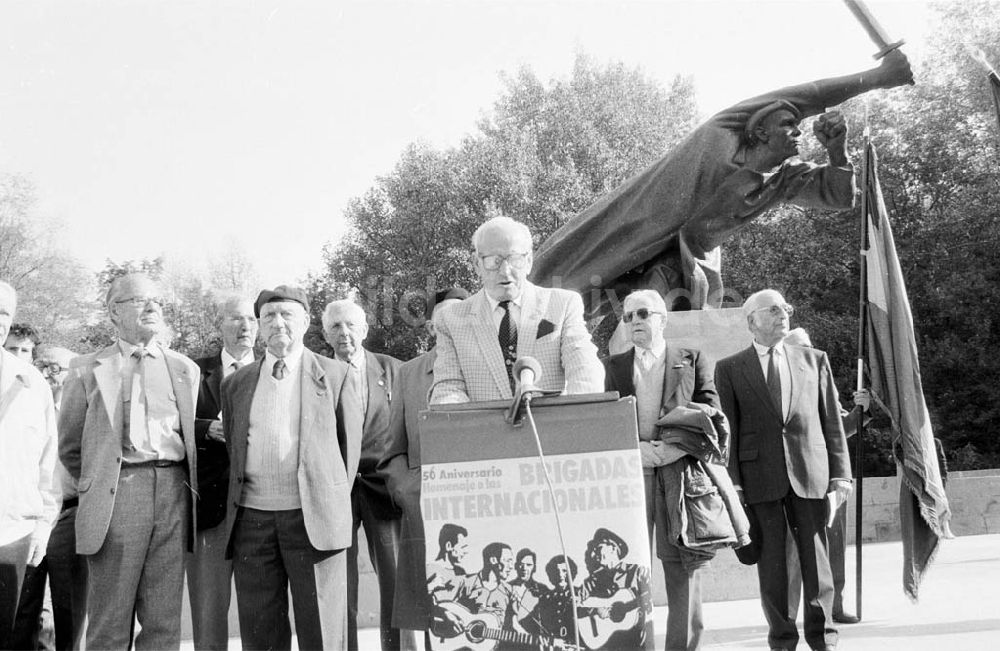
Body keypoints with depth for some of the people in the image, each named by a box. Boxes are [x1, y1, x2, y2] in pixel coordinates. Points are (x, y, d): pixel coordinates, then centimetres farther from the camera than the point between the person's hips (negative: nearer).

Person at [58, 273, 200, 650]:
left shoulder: (185, 369, 13)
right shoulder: (87, 370, 7)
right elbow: (69, 447, 14)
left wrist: (186, 485, 9)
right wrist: (95, 486, 11)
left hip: (173, 492, 2)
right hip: (116, 493, -2)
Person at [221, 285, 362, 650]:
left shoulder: (334, 376, 5)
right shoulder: (236, 384, 14)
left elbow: (350, 445, 7)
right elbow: (232, 449, 19)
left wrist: (334, 505, 5)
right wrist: (236, 506, 11)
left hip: (313, 517, -3)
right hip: (252, 519, 3)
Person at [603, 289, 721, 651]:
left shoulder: (692, 361, 11)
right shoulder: (615, 366, 16)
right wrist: (638, 449, -9)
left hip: (680, 469, -1)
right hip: (631, 470, 1)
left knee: (681, 561, 0)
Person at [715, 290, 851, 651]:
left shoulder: (814, 360, 12)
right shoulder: (729, 368, 5)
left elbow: (832, 421, 10)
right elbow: (727, 429, 1)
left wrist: (840, 474, 3)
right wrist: (732, 484, -5)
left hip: (810, 473, 2)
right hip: (760, 478, -1)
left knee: (816, 559, 6)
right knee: (771, 563, 5)